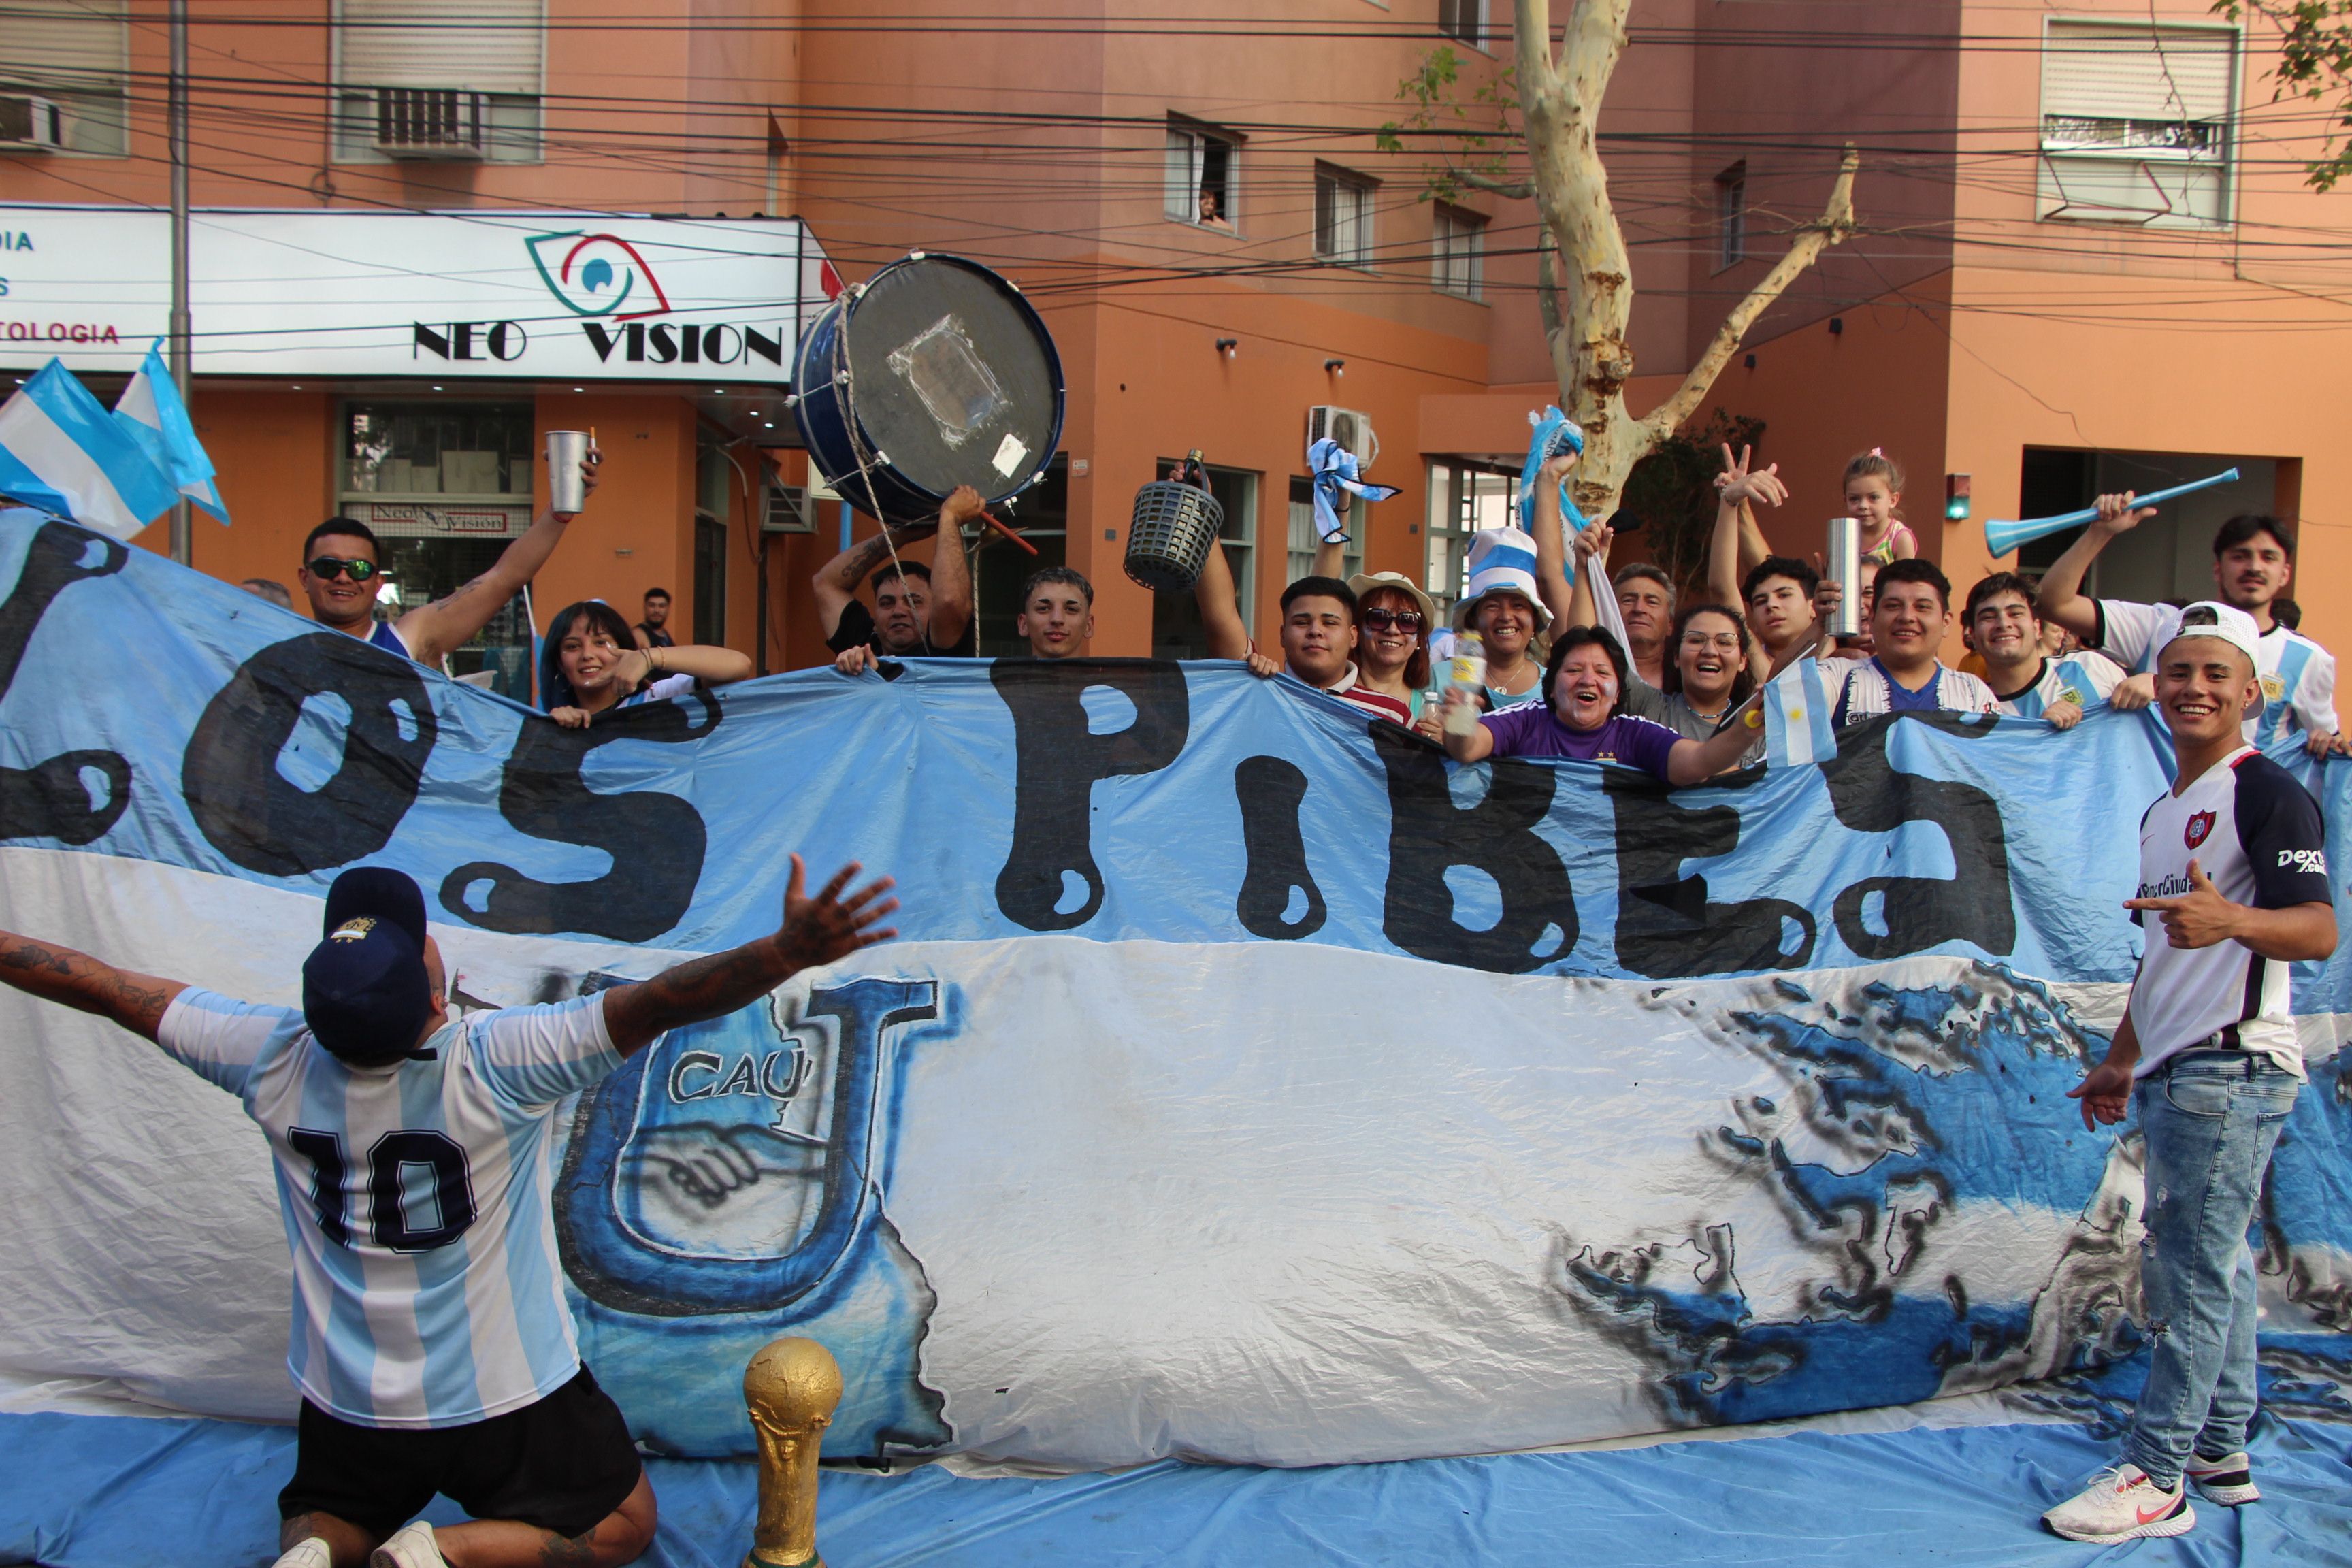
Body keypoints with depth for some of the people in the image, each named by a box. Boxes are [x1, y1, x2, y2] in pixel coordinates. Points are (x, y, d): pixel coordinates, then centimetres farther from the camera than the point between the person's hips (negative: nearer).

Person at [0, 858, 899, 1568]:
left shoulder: (273, 1060, -17)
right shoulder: (498, 1064, -29)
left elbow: (99, 985, -6)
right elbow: (660, 1004, -39)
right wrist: (790, 951, -44)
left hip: (346, 1401, 4)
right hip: (505, 1396, -4)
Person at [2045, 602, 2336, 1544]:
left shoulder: (2267, 794, -9)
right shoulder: (2164, 811, 19)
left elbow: (2318, 929, -21)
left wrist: (2232, 920, -41)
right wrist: (2121, 1061, 27)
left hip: (2230, 1069, -9)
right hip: (2175, 1071, 9)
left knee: (2192, 1270, -6)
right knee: (2210, 1266, 14)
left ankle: (2155, 1479, 0)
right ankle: (2221, 1453, 24)